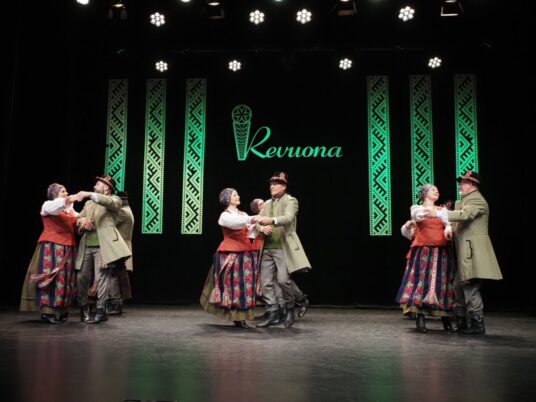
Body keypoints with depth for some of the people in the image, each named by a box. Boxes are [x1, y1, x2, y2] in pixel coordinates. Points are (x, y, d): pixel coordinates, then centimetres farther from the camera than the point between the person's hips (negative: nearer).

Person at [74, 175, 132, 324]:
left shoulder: (114, 200, 6)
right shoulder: (89, 203, 25)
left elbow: (109, 202, -17)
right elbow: (77, 219, 23)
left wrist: (89, 194, -30)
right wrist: (81, 221, -1)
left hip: (103, 246, -6)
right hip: (86, 246, 6)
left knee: (101, 278, -9)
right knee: (81, 278, 5)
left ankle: (101, 311, -3)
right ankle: (83, 308, 22)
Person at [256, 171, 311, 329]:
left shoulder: (290, 201, -2)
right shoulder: (267, 203, 18)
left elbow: (288, 218, -21)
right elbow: (258, 221, 12)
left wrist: (272, 220, -39)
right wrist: (262, 227, -12)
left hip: (284, 247, -6)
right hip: (267, 248, 6)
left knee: (282, 280, -14)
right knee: (266, 282, 1)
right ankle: (273, 314, 10)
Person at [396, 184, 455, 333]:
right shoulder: (417, 208, 8)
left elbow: (449, 222, 2)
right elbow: (416, 215, -16)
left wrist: (448, 229, -23)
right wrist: (422, 215, -41)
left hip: (440, 253, 3)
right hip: (422, 252, -3)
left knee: (441, 283, 1)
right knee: (422, 281, -8)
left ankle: (445, 318, 10)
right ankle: (420, 318, -5)